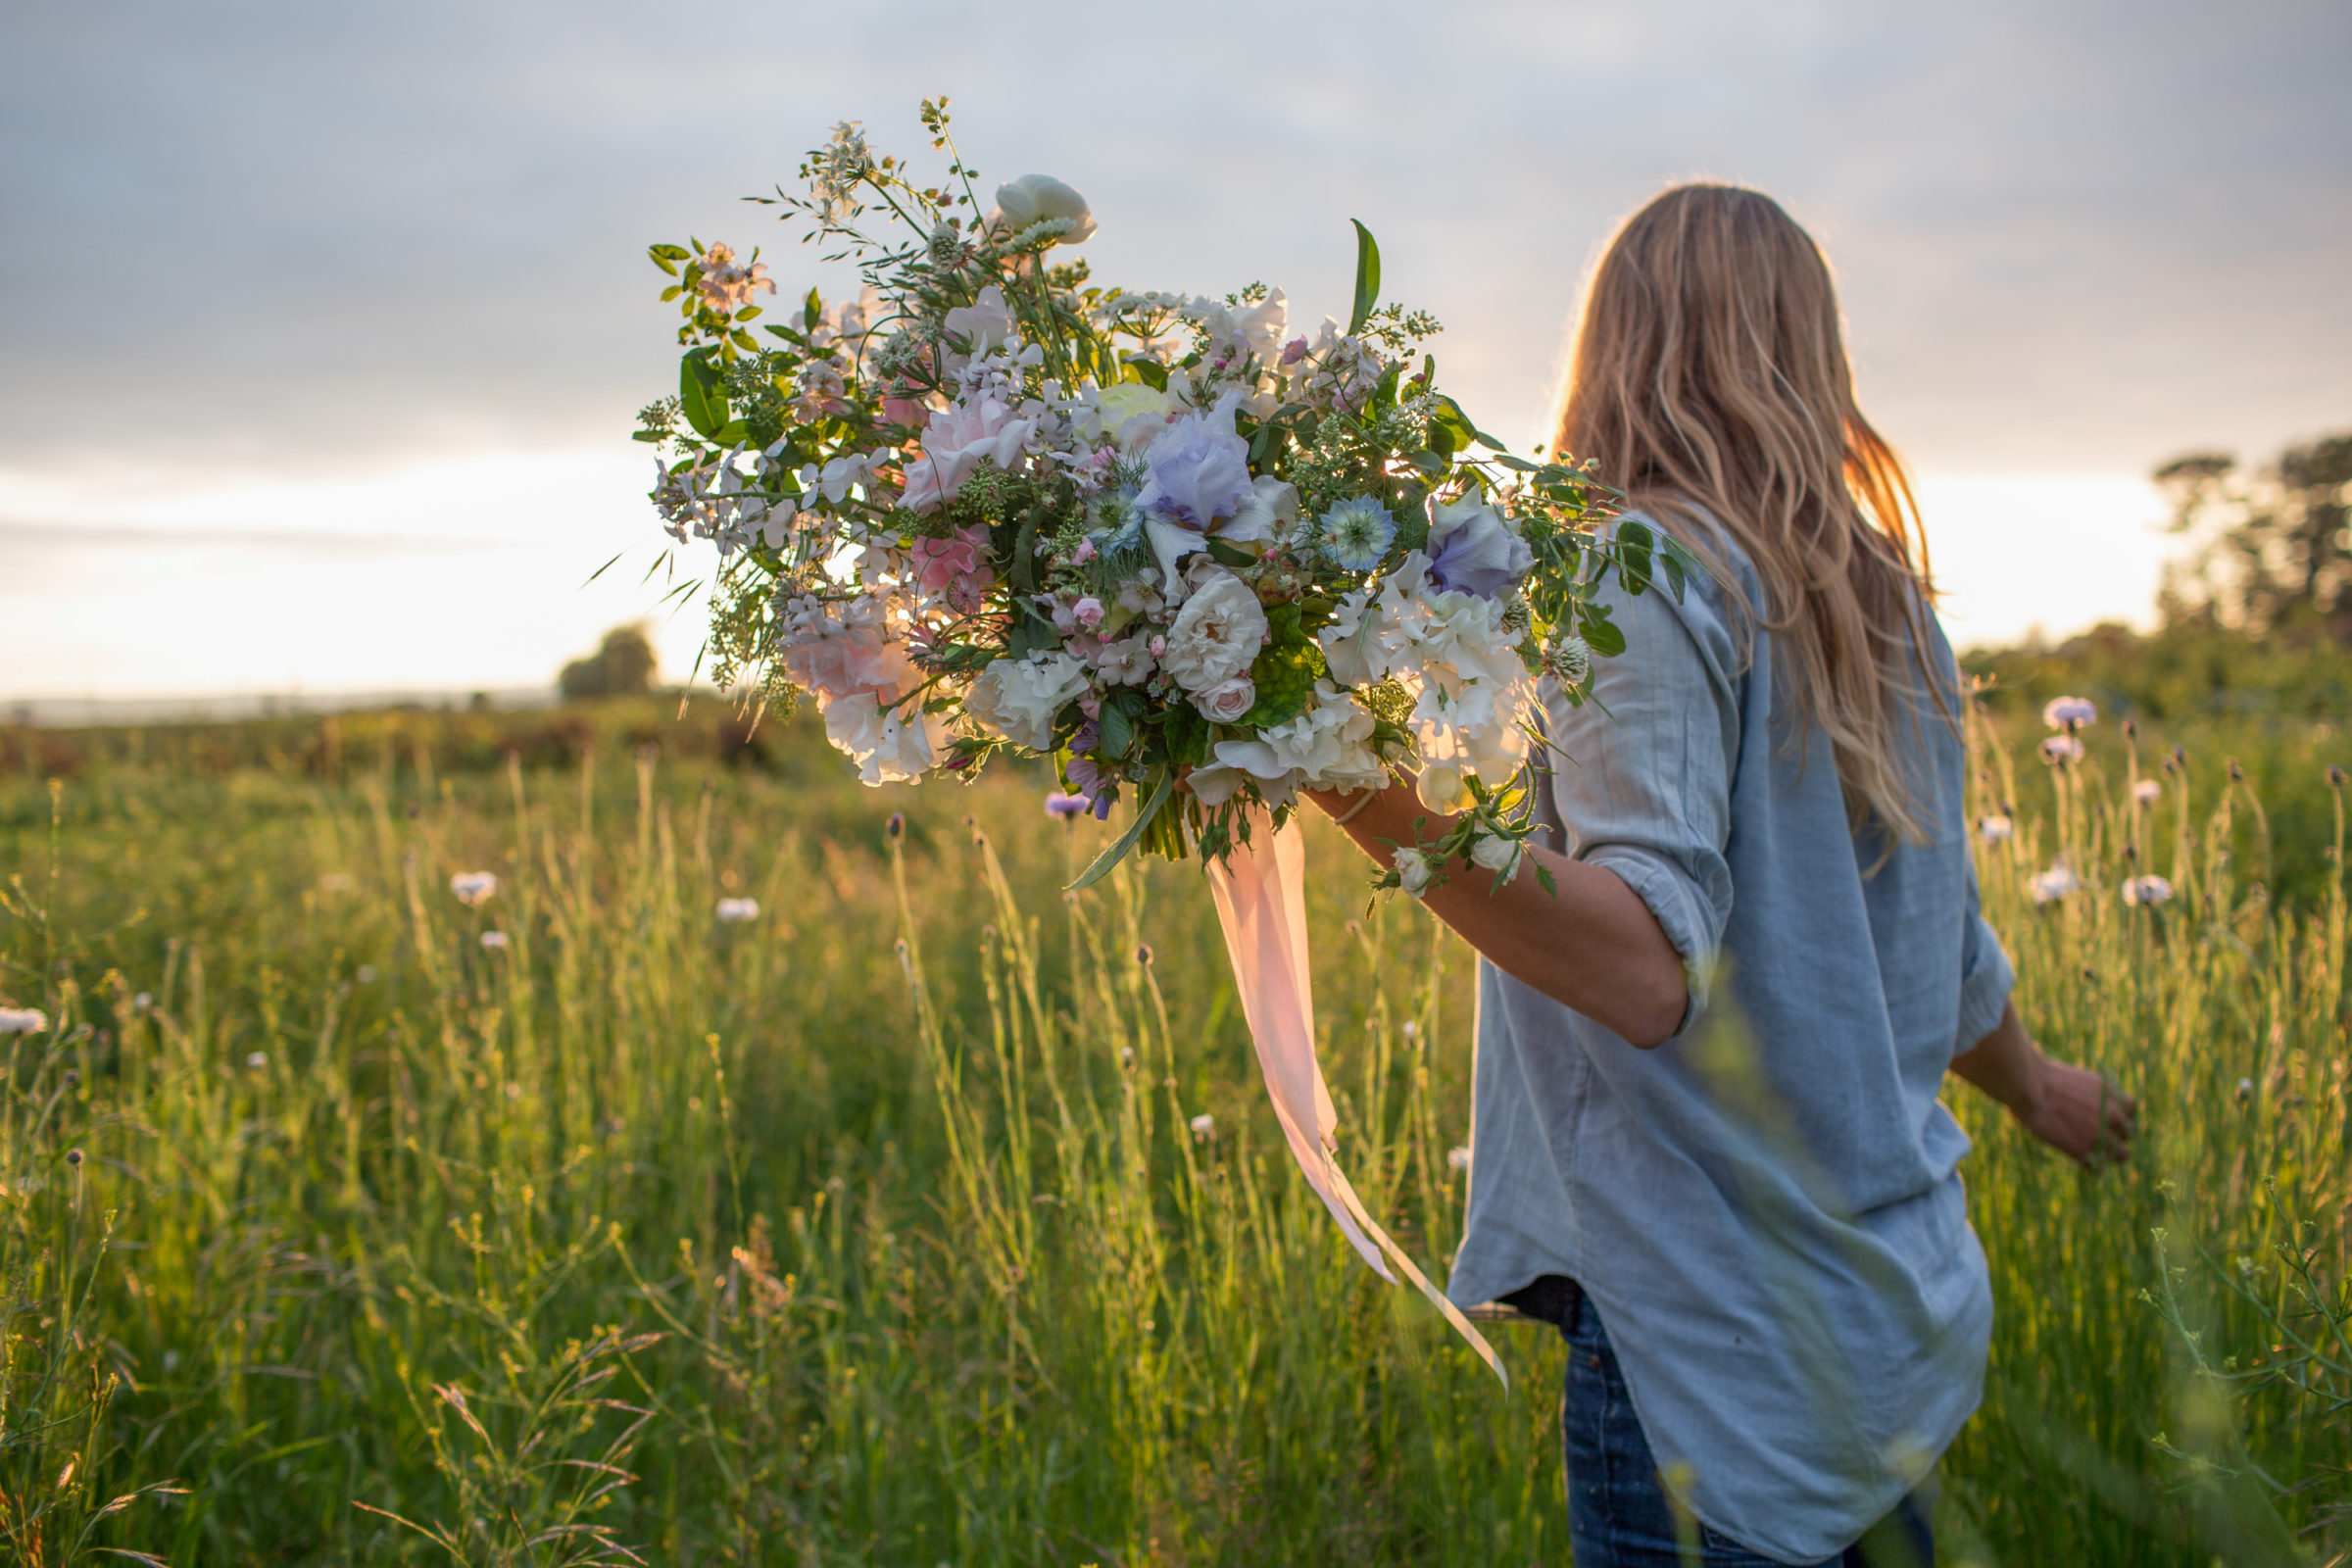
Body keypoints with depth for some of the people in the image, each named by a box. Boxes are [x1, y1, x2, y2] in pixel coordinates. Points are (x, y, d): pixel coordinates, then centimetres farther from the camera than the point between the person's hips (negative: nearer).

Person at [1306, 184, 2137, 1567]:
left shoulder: (1648, 572, -15)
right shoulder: (1887, 608, 9)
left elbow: (1653, 970, -27)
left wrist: (1379, 809, -39)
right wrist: (2035, 1088, 39)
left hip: (1726, 1353, -8)